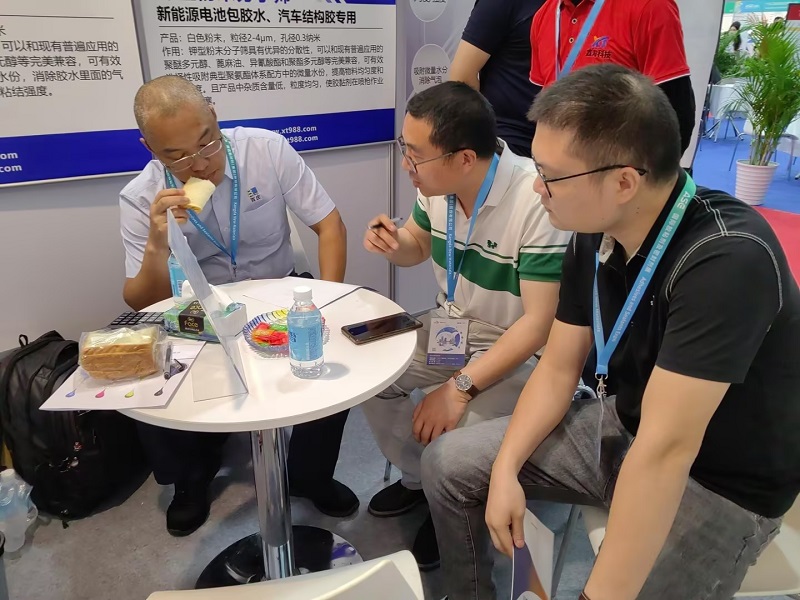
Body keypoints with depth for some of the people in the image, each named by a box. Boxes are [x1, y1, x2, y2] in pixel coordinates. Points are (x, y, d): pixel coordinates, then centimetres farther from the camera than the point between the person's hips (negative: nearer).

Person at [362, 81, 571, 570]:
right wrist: (393, 245, -12)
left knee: (451, 439, -25)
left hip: (517, 346, -7)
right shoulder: (437, 183, -8)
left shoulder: (538, 201, -30)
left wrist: (461, 387, -32)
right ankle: (418, 479, 20)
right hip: (453, 325, 7)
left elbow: (539, 323, -27)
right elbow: (418, 246, 13)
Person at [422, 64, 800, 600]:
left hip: (722, 483, -6)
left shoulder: (725, 259, -31)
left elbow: (666, 449, -34)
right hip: (626, 428, 6)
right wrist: (506, 468, -10)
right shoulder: (594, 235, -8)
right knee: (449, 463, 3)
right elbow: (559, 368, 0)